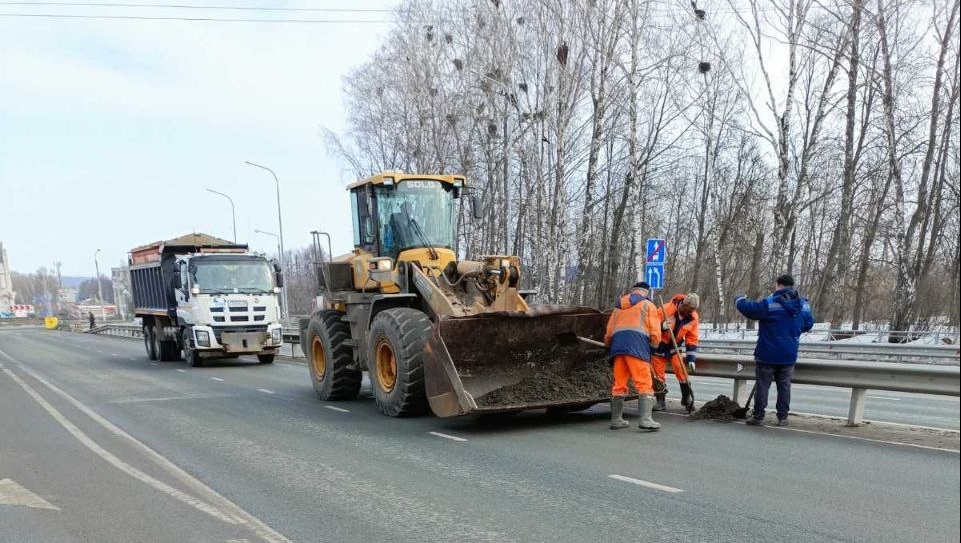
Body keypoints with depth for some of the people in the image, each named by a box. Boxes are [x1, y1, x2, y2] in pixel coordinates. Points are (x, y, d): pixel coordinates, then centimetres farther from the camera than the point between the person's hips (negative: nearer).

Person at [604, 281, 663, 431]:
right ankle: (645, 419, -18)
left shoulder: (619, 306, 28)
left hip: (618, 342, 5)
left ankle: (616, 419, 12)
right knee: (644, 384, -7)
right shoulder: (648, 305, 14)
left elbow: (609, 332, 24)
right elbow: (655, 332, 3)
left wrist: (609, 345, 38)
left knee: (619, 384, 10)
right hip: (637, 345, -5)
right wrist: (654, 345, 19)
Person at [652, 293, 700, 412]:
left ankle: (687, 398, 10)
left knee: (682, 371, -5)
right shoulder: (666, 309, -25)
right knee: (658, 374, 0)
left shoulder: (693, 318, -11)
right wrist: (662, 326, -39)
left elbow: (692, 340, -5)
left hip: (674, 347, 3)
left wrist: (691, 359, -8)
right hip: (659, 345, -2)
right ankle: (660, 401, 10)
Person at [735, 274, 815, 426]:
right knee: (784, 385, 13)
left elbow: (748, 308, -14)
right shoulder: (803, 305, 1)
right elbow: (809, 323, 15)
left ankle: (758, 416, 7)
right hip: (789, 355, 4)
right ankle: (783, 417, 15)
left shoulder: (769, 304, -17)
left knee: (762, 385, 4)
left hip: (768, 354, -4)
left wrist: (739, 299, 7)